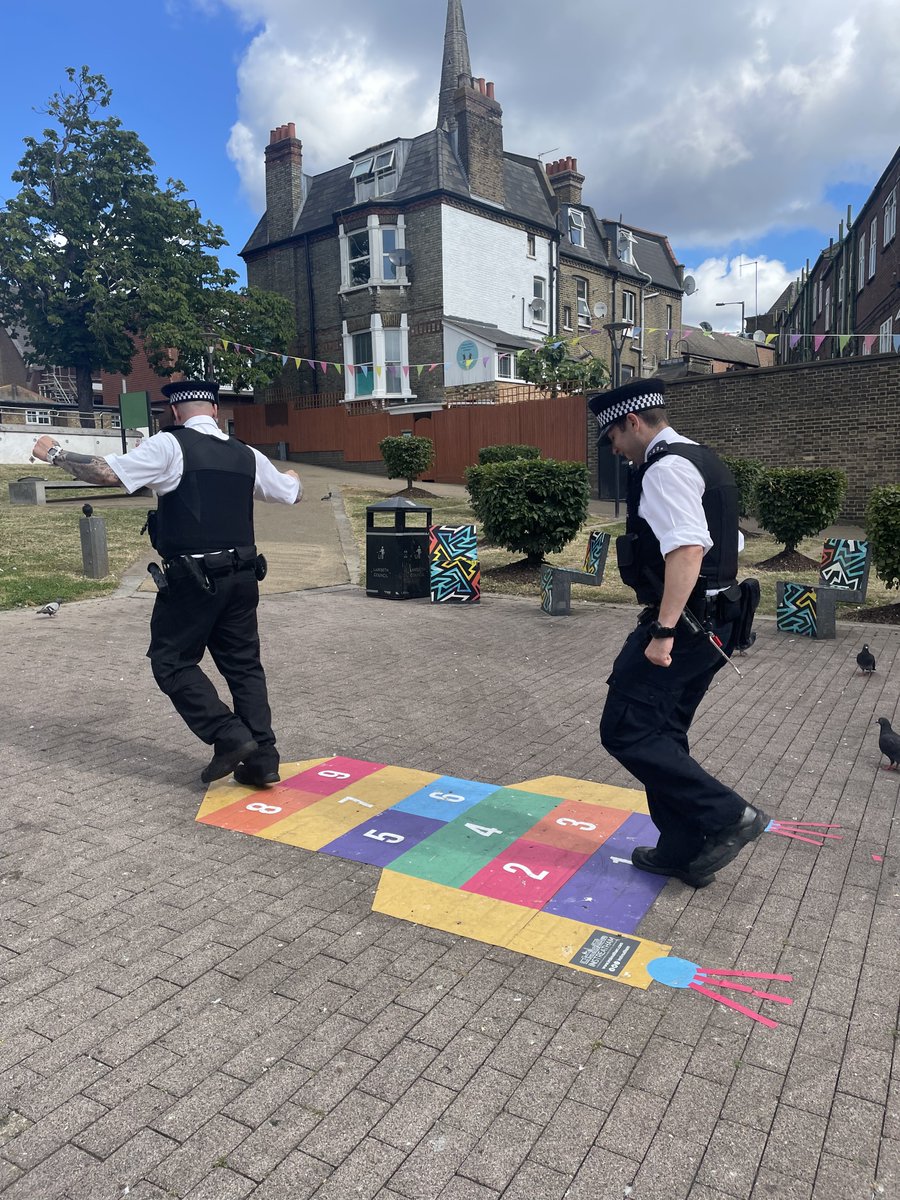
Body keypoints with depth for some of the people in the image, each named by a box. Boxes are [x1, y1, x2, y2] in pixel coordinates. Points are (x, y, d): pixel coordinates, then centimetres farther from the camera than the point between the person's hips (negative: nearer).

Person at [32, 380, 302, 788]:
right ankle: (262, 758, 12)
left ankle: (229, 736, 0)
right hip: (241, 575, 6)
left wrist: (54, 453, 2)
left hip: (191, 578, -6)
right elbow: (293, 493, 22)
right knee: (243, 663, 12)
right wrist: (291, 475, 46)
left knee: (172, 661, 9)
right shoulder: (246, 455, 10)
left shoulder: (169, 445, -6)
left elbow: (107, 471, -14)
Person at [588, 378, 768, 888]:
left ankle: (728, 816, -3)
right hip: (716, 623, 11)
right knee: (662, 733, 16)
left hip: (681, 623, -11)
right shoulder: (704, 462, 18)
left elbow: (687, 550, -27)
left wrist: (664, 631, -28)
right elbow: (727, 548, 22)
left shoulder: (665, 468, -14)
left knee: (625, 730, -6)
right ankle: (684, 851, 24)